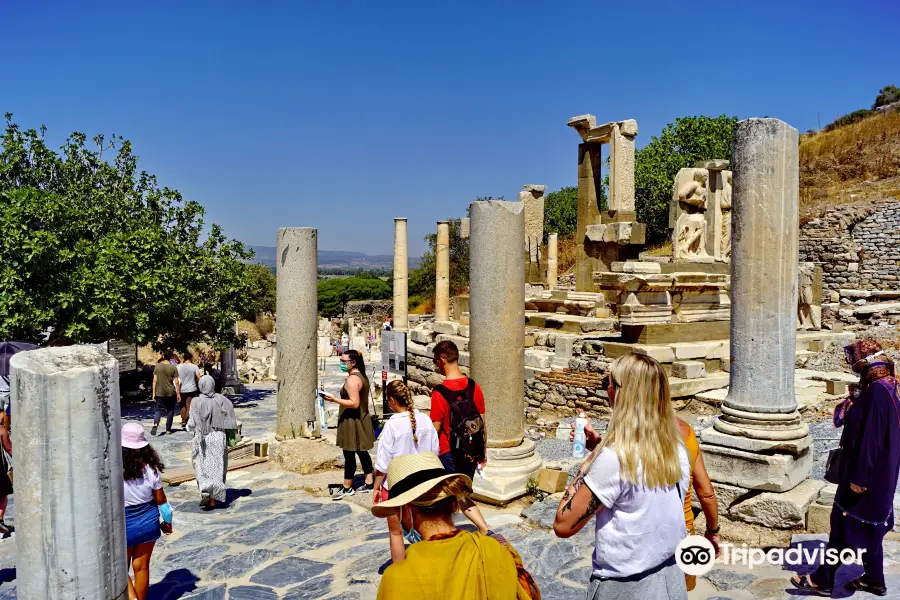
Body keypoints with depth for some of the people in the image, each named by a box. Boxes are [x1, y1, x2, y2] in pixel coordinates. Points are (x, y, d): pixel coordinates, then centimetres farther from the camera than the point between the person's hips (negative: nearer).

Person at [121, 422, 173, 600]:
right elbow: (161, 500, -3)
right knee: (141, 567, 17)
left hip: (124, 525, -2)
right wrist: (167, 521, 12)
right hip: (148, 522, 3)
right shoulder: (151, 469, -13)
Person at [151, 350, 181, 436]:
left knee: (159, 410, 9)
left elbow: (155, 380, -1)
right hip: (171, 393, -1)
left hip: (159, 393, 1)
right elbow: (176, 382, -7)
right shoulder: (173, 368, -7)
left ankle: (155, 424, -17)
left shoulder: (157, 366, -2)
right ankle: (168, 429, 14)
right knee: (170, 411, 11)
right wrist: (178, 394, 1)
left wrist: (154, 393, 5)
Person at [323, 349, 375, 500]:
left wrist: (334, 400, -27)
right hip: (362, 419, 10)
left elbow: (354, 403, -26)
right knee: (362, 452, 15)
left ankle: (347, 488, 8)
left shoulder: (352, 380, -20)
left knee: (349, 454, -1)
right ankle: (369, 483, 22)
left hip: (352, 421, -10)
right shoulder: (362, 376, 11)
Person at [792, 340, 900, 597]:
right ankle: (874, 579, 32)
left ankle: (823, 580, 11)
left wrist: (859, 476, -22)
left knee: (844, 525, 0)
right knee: (869, 526, 20)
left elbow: (870, 438, -25)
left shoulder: (876, 392, -24)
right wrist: (855, 400, -2)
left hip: (867, 473, -10)